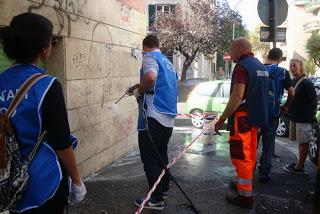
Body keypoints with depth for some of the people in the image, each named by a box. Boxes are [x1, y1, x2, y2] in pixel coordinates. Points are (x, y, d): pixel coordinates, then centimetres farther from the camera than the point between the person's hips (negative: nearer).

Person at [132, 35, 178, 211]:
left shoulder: (150, 57, -5)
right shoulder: (168, 62, 20)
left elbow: (150, 76, -28)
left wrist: (138, 91, -11)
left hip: (153, 116, -8)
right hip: (169, 117, 9)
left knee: (149, 158, 0)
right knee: (161, 154, 21)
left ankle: (156, 199, 6)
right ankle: (163, 188, 33)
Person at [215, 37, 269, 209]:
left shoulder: (242, 66, -16)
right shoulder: (261, 66, 14)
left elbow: (237, 96, -25)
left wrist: (222, 118, -21)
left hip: (242, 117, -9)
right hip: (256, 118, 9)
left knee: (240, 156, -3)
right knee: (250, 153, 19)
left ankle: (245, 196, 3)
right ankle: (243, 182, 35)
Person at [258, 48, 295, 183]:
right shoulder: (283, 72, -6)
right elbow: (291, 93, -11)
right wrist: (285, 107, 5)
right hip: (272, 114, -2)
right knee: (268, 144, 7)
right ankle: (264, 174, 13)